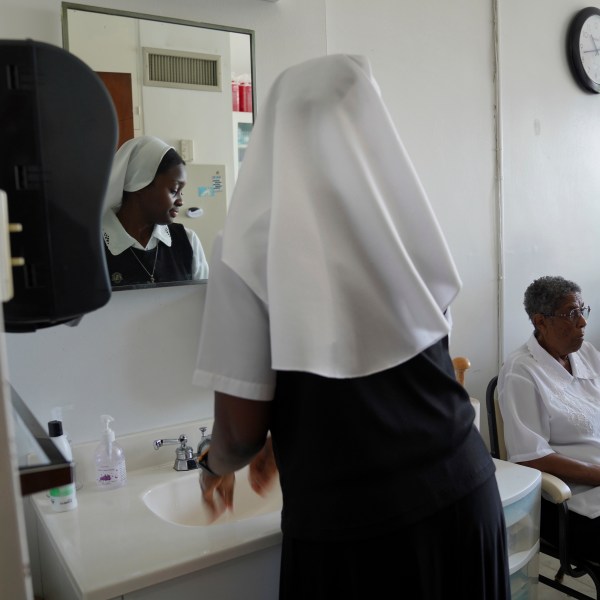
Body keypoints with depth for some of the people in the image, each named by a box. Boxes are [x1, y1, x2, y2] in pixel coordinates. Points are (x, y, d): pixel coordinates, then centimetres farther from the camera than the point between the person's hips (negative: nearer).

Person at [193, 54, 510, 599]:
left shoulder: (253, 242, -13)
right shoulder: (409, 219, 1)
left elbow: (242, 427, -10)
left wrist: (217, 465, 13)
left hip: (350, 521, -4)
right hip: (463, 491, 5)